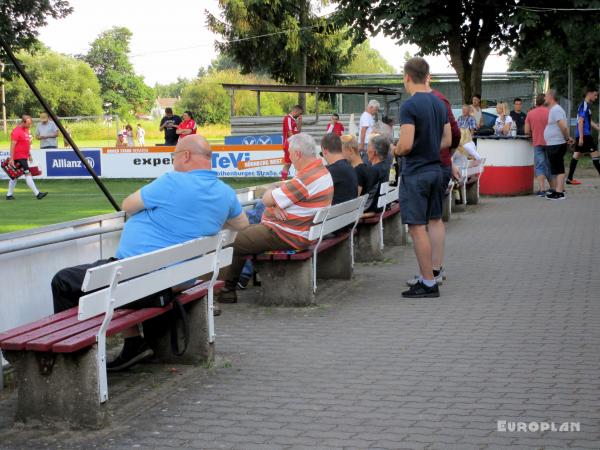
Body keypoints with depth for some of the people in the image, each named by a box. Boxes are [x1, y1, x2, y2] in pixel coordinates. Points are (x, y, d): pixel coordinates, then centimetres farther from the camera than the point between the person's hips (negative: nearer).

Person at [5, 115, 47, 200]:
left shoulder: (26, 130, 13)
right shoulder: (16, 131, -14)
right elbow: (12, 146, -17)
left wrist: (29, 155, 23)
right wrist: (11, 159, -19)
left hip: (24, 157, 9)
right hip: (19, 157, -9)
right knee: (28, 174, -11)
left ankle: (9, 195, 16)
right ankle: (37, 194, -13)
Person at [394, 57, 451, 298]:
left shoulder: (410, 105, -16)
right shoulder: (440, 104, 9)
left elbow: (406, 145, -22)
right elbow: (447, 141, 13)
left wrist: (396, 151, -1)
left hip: (415, 173, -8)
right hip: (435, 169, 8)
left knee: (417, 228, -4)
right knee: (433, 224, 14)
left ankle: (428, 283, -3)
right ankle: (428, 276, 19)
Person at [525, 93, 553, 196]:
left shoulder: (530, 113, 0)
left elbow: (526, 131, 1)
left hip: (537, 143, 0)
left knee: (539, 167, 0)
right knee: (549, 166, 14)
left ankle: (542, 189, -11)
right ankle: (552, 188, 23)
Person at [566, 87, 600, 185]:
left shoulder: (587, 105, 17)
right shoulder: (584, 106, -13)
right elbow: (580, 121, -19)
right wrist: (581, 137, -22)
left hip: (581, 135, 10)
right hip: (584, 135, -10)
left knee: (577, 155, 9)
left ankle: (570, 178, 11)